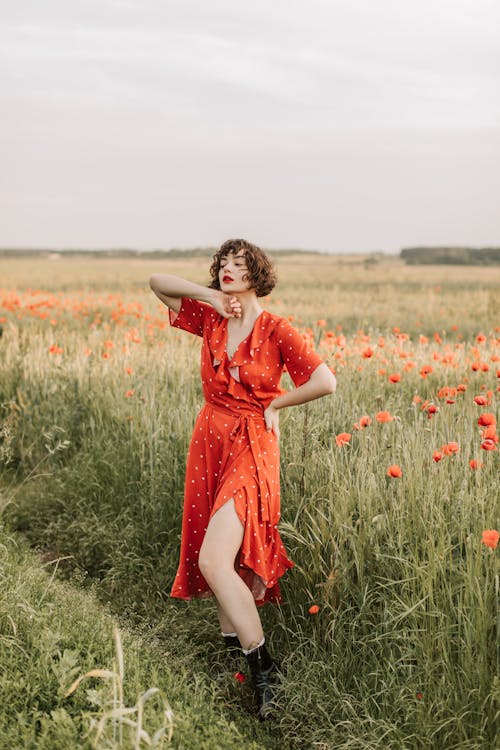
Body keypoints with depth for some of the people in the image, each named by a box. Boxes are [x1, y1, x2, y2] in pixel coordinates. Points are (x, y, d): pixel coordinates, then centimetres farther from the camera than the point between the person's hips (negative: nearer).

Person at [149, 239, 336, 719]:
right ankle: (232, 635, 34)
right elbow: (157, 282, 10)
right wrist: (209, 296, -3)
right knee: (218, 556, 14)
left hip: (251, 449, -6)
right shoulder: (210, 318, 4)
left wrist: (275, 404, -6)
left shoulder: (276, 331, -11)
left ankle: (262, 667, -4)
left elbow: (326, 381, -17)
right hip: (209, 442, 6)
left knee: (214, 560, -16)